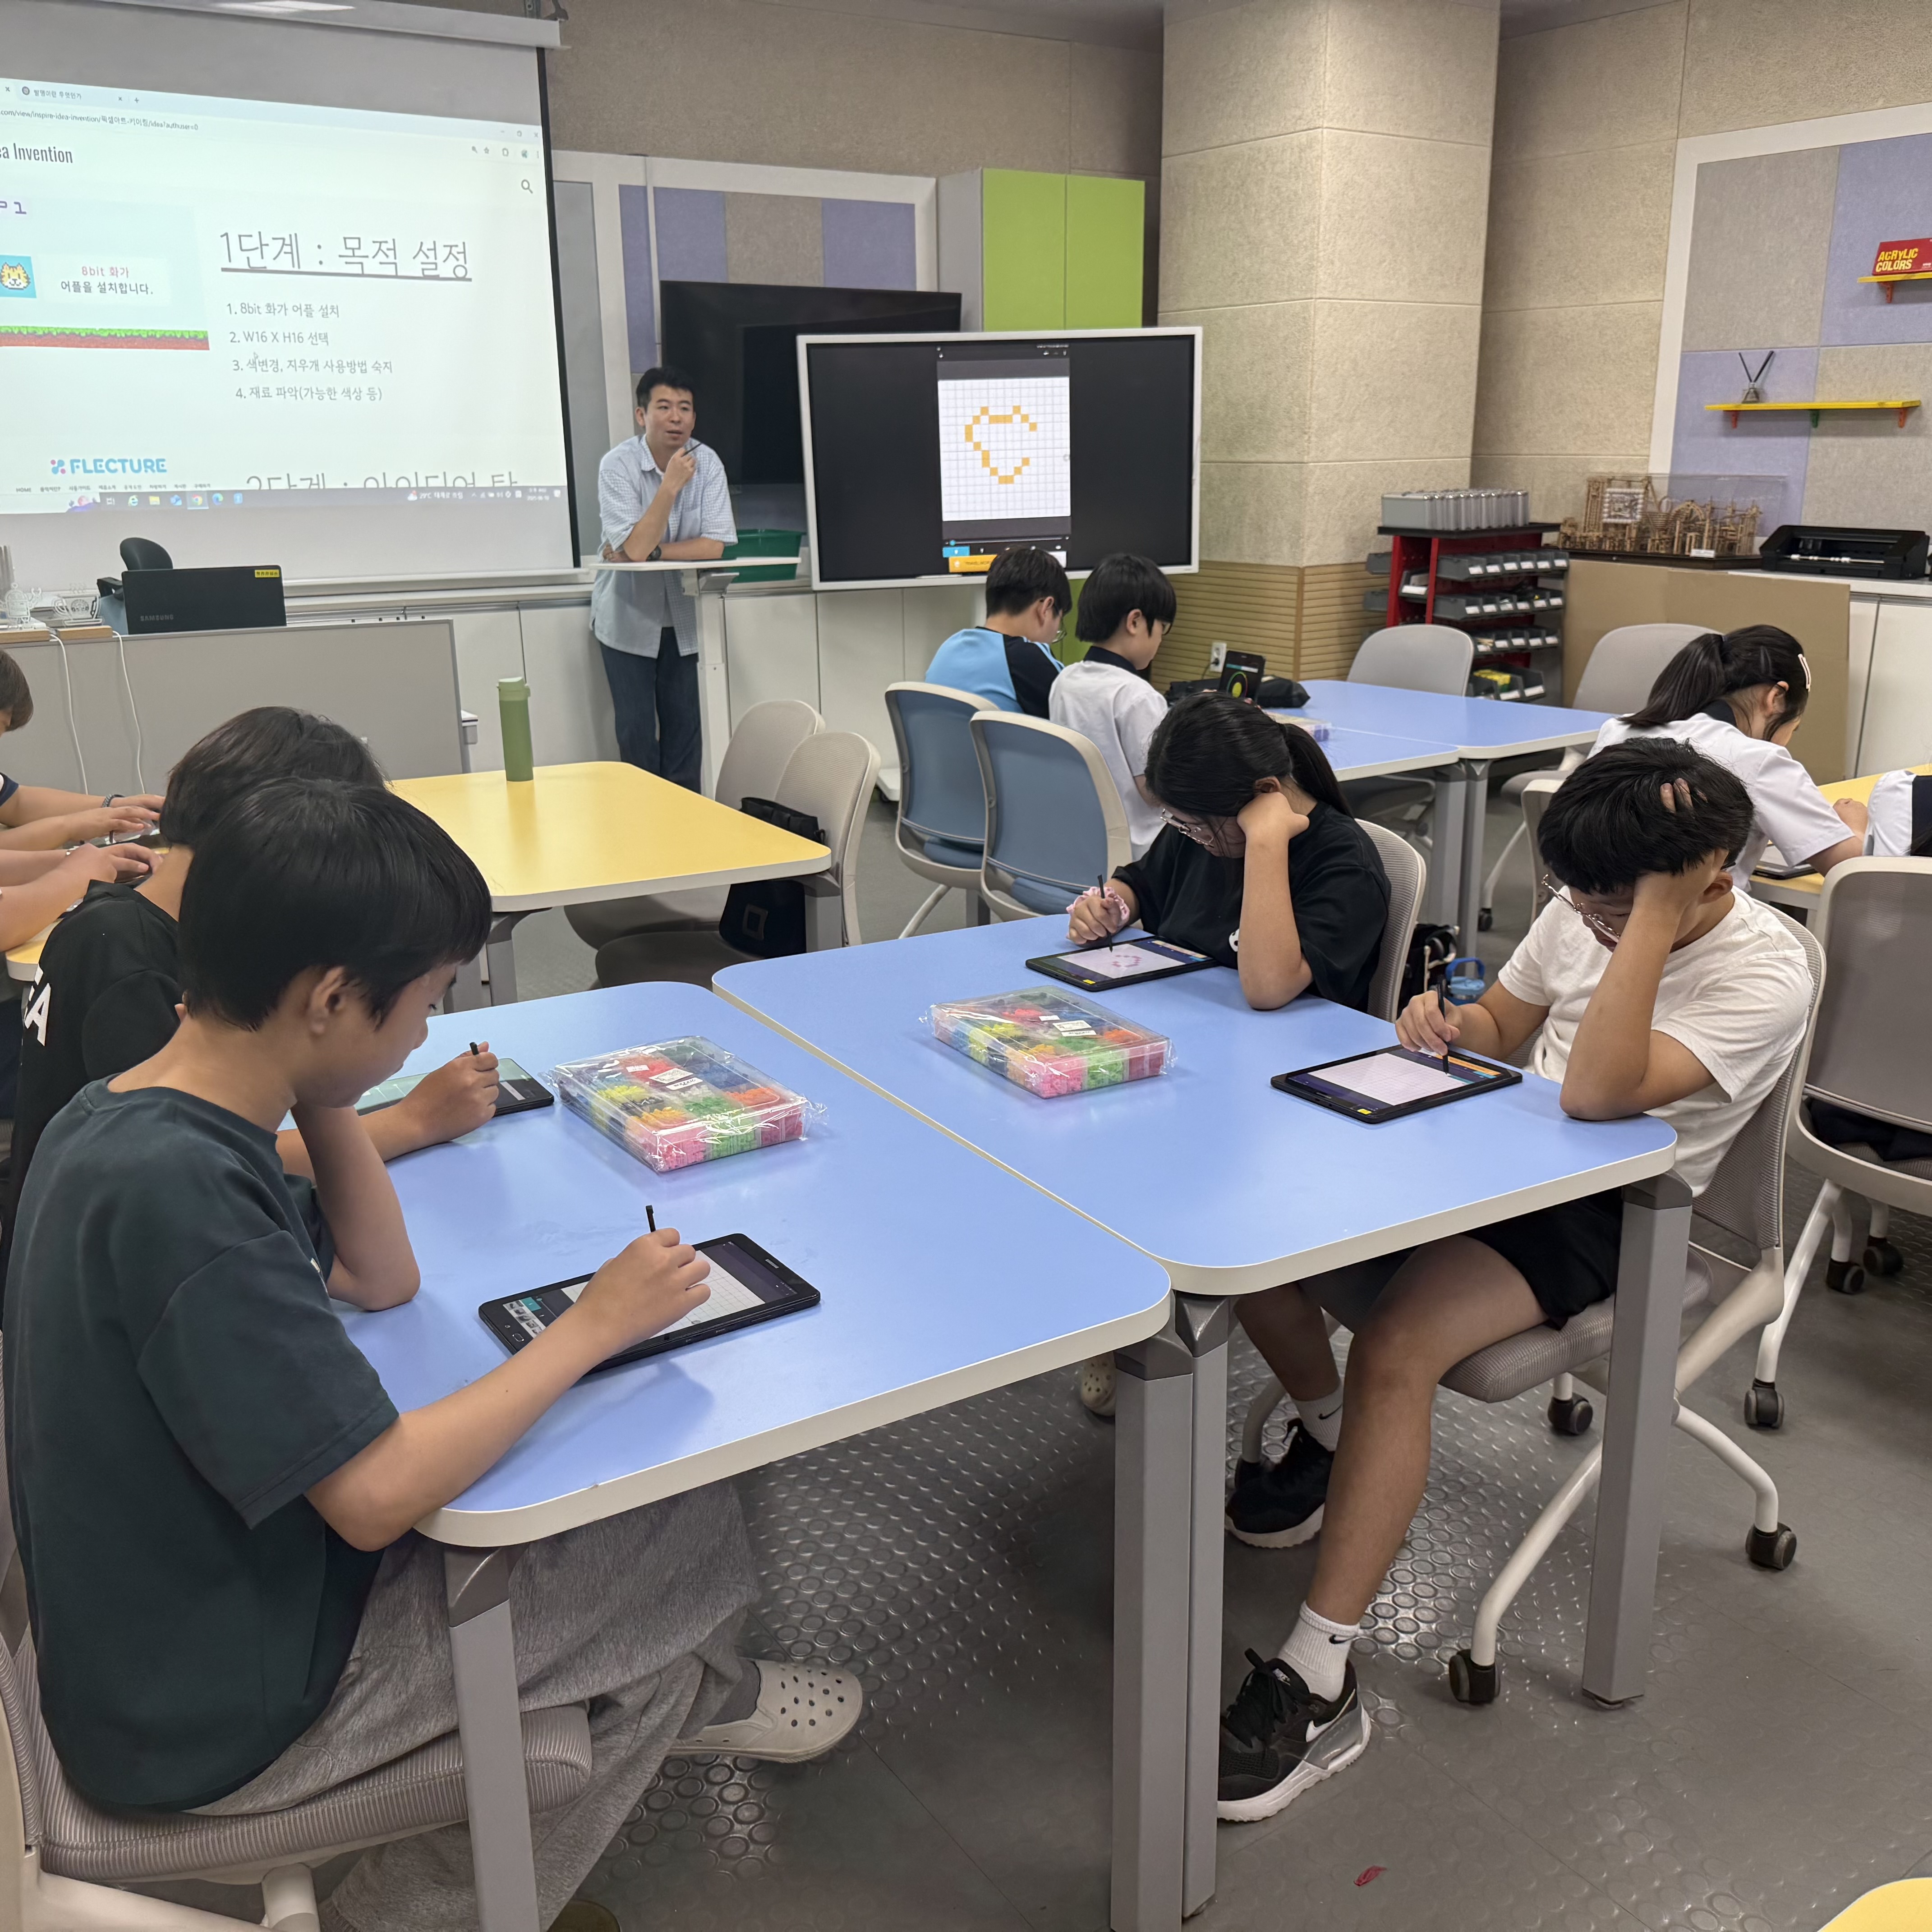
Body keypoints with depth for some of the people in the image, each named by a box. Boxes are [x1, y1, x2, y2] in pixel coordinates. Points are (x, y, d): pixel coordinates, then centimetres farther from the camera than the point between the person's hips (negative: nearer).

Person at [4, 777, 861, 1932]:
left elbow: (381, 1279, 6)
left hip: (206, 1591, 9)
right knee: (693, 1533, -2)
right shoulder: (176, 1189, -33)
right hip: (213, 1715, -9)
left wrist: (320, 1096, -5)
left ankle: (692, 1696, 35)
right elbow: (379, 1497, -32)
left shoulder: (127, 1117, -3)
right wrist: (594, 1327, -20)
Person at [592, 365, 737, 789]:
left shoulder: (707, 462, -7)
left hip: (683, 617, 3)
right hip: (629, 617, -2)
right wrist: (671, 485, -26)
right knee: (637, 730, -1)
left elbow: (716, 545, -14)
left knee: (685, 726, 6)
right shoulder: (618, 465, -15)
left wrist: (652, 552, -19)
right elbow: (635, 548, -25)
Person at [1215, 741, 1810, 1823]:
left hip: (1611, 1208, -7)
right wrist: (1449, 1023, -5)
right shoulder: (1583, 913, 4)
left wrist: (1655, 920, -32)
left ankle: (1320, 1687, -21)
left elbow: (1597, 1095, -31)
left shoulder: (1765, 974, -18)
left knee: (1395, 1351, -31)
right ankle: (1333, 1442, 20)